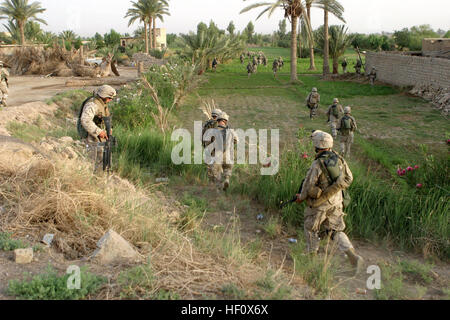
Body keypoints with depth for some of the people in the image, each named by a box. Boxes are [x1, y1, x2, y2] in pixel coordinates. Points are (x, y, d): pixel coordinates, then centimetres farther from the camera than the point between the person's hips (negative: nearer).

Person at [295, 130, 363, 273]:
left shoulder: (317, 164, -23)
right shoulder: (338, 159, -4)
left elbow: (308, 186, -17)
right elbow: (349, 178, 6)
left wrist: (301, 197, 2)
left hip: (320, 203, -6)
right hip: (336, 202, 6)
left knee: (310, 228, 17)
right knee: (336, 231, 13)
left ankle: (312, 257, 30)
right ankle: (354, 257, -2)